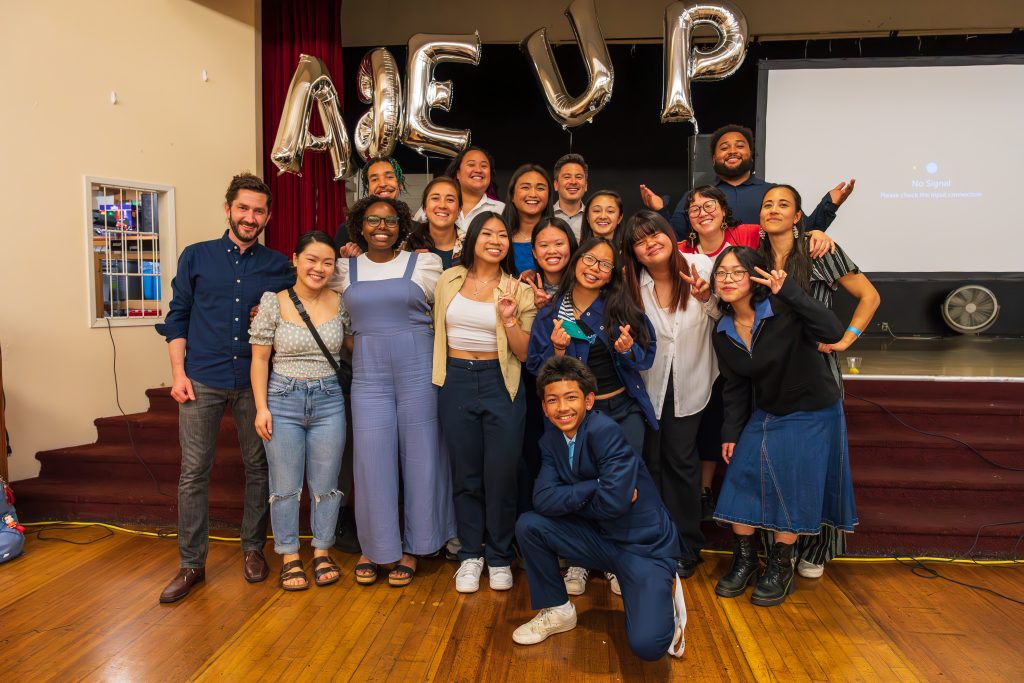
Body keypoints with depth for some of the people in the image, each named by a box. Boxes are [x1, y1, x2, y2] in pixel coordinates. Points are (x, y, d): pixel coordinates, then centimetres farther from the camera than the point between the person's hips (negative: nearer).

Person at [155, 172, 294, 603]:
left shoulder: (278, 265, 7)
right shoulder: (196, 257, 6)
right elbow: (178, 317, 6)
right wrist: (178, 372, -2)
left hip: (255, 381, 1)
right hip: (202, 380, -1)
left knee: (258, 467, 7)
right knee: (193, 472, 1)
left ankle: (252, 548, 24)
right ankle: (191, 564, 12)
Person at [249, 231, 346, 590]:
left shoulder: (340, 302, 1)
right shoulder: (273, 302, -5)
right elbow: (260, 359, -2)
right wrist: (261, 407, -6)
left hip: (328, 400, 2)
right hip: (283, 399, -1)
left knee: (325, 485, 10)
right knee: (285, 485, 7)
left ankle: (322, 552, 28)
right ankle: (289, 557, 24)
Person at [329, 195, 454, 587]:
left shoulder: (424, 264, 2)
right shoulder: (345, 270, 9)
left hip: (417, 370, -1)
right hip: (368, 374, 2)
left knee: (420, 457, 5)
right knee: (372, 460, 2)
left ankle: (412, 547, 21)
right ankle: (375, 546, 21)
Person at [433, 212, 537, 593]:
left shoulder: (518, 291, -1)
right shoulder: (448, 280, 5)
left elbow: (525, 353, -3)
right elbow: (437, 329, 16)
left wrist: (509, 319, -18)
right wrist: (439, 374, 8)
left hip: (501, 385, -2)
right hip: (456, 382, 2)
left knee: (501, 474, 3)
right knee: (465, 474, 10)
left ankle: (499, 557, 23)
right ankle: (470, 555, 26)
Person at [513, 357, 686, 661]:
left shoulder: (606, 431, -23)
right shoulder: (551, 441, 0)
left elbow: (613, 502, -32)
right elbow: (543, 499, -12)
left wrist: (569, 499, -13)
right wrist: (594, 489, -24)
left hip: (644, 544, -6)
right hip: (600, 538, 6)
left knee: (646, 645, -23)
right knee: (528, 525, -11)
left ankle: (665, 595, 13)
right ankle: (557, 611, 11)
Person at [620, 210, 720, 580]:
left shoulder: (701, 265, -11)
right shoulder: (633, 284, -6)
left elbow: (723, 317, -1)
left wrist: (706, 297, -20)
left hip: (689, 381, -1)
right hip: (650, 382, 1)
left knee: (680, 460, 2)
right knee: (650, 461, 7)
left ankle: (686, 547, 21)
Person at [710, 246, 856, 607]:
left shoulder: (784, 312, -21)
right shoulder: (723, 333, -4)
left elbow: (833, 332, -37)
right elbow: (735, 387, 5)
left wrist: (790, 291, -40)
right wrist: (730, 433, 2)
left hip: (811, 414, -5)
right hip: (765, 414, 5)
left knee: (792, 488, -3)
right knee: (741, 478, -1)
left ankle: (780, 567, 17)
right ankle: (744, 560, 17)